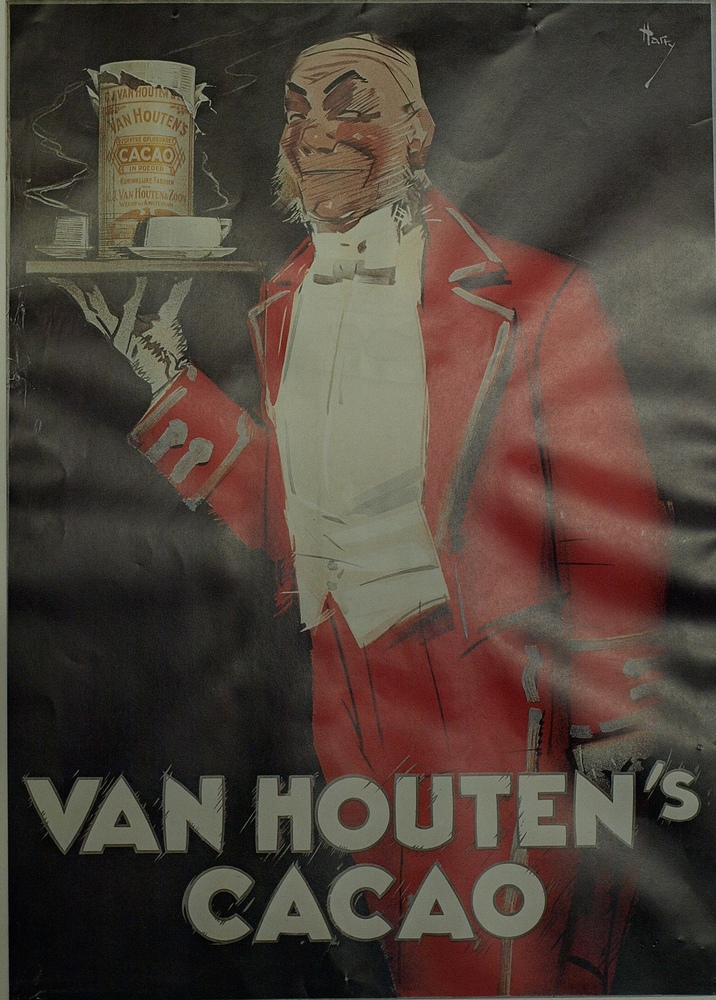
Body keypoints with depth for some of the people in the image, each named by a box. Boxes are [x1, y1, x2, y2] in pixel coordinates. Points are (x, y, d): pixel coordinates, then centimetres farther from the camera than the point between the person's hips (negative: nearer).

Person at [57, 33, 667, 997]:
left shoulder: (529, 296, -12)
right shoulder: (282, 306, 4)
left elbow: (615, 538, -8)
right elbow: (286, 517, 7)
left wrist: (616, 745, -7)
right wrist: (164, 370, 4)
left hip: (495, 710, -5)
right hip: (346, 695, 5)